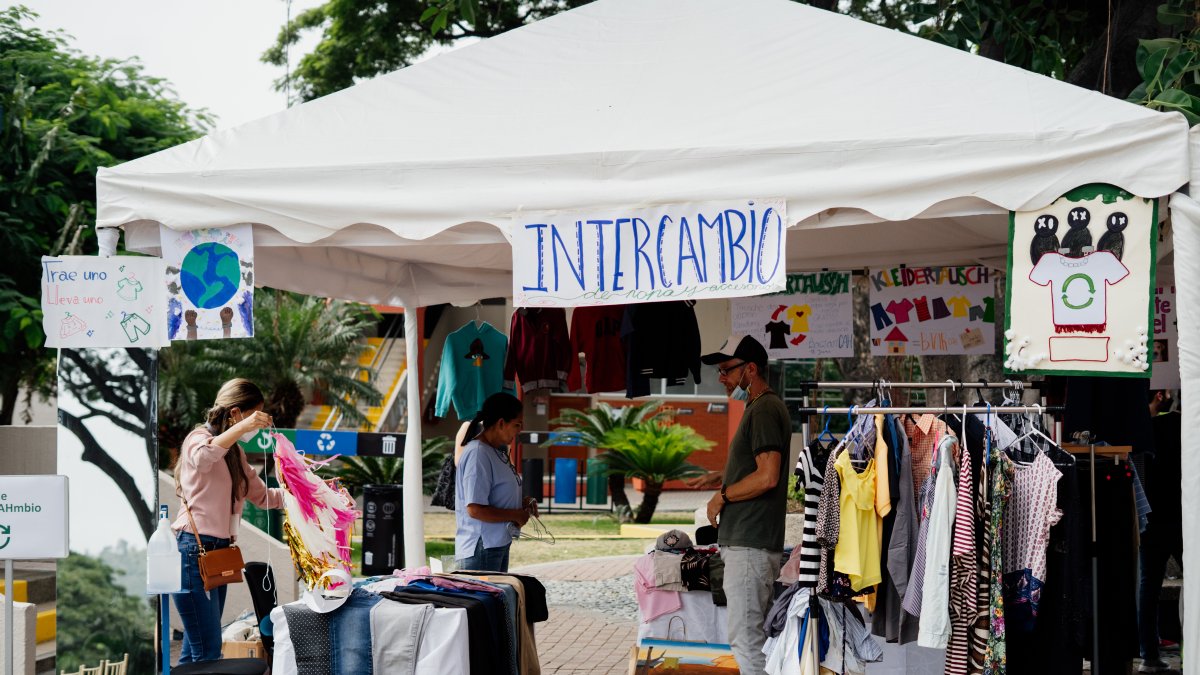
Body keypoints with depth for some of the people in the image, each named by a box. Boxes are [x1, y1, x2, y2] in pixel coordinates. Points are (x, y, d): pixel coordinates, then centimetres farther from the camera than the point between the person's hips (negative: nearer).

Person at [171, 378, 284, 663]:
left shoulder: (235, 452, 20)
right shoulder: (200, 438, -6)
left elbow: (262, 495, 24)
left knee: (194, 652, 10)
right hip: (193, 551, -9)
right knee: (209, 654, -14)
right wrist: (242, 427, -40)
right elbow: (202, 457, -32)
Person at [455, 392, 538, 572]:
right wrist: (515, 515, -14)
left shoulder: (497, 451, 11)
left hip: (499, 545, 10)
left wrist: (520, 504, 5)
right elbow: (475, 509, -24)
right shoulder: (477, 454, -19)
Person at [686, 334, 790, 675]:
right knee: (754, 636, 15)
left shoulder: (765, 410, -14)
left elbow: (767, 477, -22)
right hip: (751, 542, 11)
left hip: (749, 544, -11)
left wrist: (723, 495, -10)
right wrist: (721, 477, 18)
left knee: (745, 639, -9)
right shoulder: (762, 407, 18)